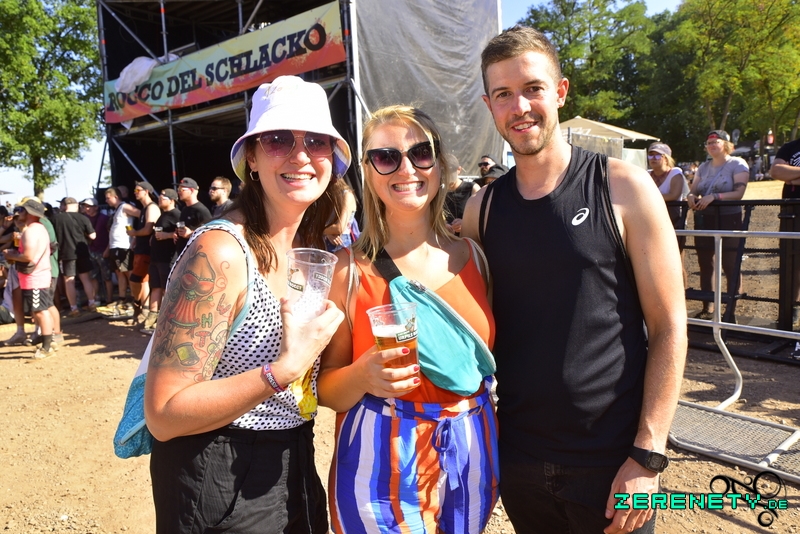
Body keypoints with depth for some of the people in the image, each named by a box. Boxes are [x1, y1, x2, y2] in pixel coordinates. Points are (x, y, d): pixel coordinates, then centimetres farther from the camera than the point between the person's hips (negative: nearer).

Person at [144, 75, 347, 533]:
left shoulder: (312, 248, 0)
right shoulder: (221, 251, -23)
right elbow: (164, 414, -23)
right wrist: (285, 368, -30)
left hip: (295, 470, 7)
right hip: (221, 483, -7)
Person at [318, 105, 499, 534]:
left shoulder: (473, 257, -2)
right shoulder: (350, 269, -12)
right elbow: (328, 392, -5)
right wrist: (363, 376, -24)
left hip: (471, 456, 4)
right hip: (383, 465, -3)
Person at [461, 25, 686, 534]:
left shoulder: (623, 188, -8)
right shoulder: (482, 207, 0)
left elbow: (669, 326, -7)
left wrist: (647, 456, -11)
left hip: (612, 462, -2)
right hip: (516, 461, 3)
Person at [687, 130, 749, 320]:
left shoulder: (737, 164, -1)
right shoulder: (703, 167, 16)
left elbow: (738, 193, -13)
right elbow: (693, 190, 11)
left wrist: (714, 197, -26)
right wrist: (691, 197, -12)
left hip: (729, 219, -5)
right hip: (704, 220, 6)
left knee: (730, 267, -3)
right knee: (705, 265, 7)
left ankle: (730, 311, 3)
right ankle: (707, 308, 16)